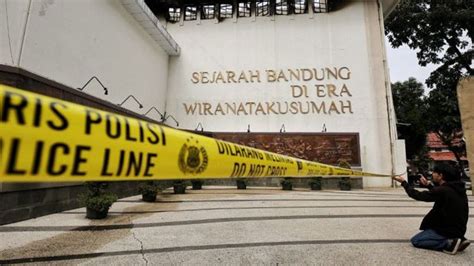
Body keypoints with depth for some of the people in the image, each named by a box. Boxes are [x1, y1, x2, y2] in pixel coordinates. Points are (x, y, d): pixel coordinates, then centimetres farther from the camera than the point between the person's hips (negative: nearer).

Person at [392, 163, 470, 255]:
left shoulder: (443, 190, -24)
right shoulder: (457, 188, 2)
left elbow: (418, 195, -17)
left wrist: (403, 182, -7)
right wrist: (428, 185, 20)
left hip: (448, 230, -8)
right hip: (459, 228, 8)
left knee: (415, 240, 1)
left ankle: (449, 243, -10)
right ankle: (459, 239, 13)